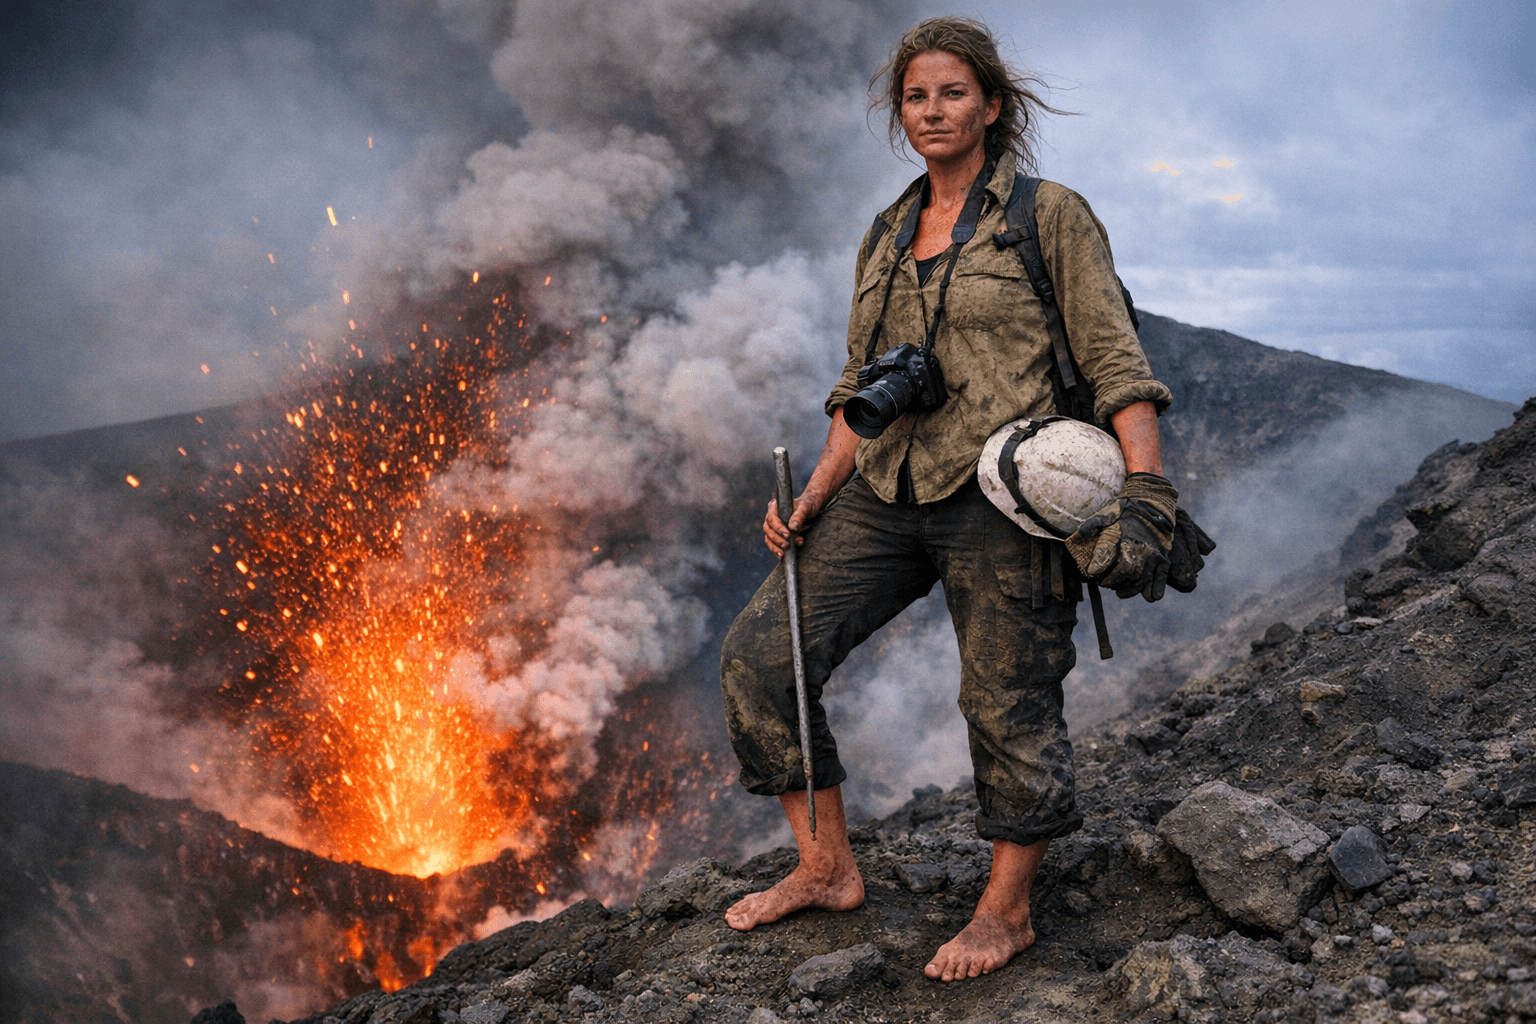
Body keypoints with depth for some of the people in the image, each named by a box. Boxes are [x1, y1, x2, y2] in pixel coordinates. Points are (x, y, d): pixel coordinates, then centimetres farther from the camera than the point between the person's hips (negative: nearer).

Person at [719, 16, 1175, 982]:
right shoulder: (885, 239, 17)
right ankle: (827, 867, 13)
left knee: (1010, 704, 2)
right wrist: (815, 495, 7)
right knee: (760, 653, -2)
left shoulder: (1051, 216, 1)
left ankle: (1007, 910, 24)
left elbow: (1114, 358, -5)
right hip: (885, 495, 6)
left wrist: (1145, 489, -17)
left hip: (1001, 501, -6)